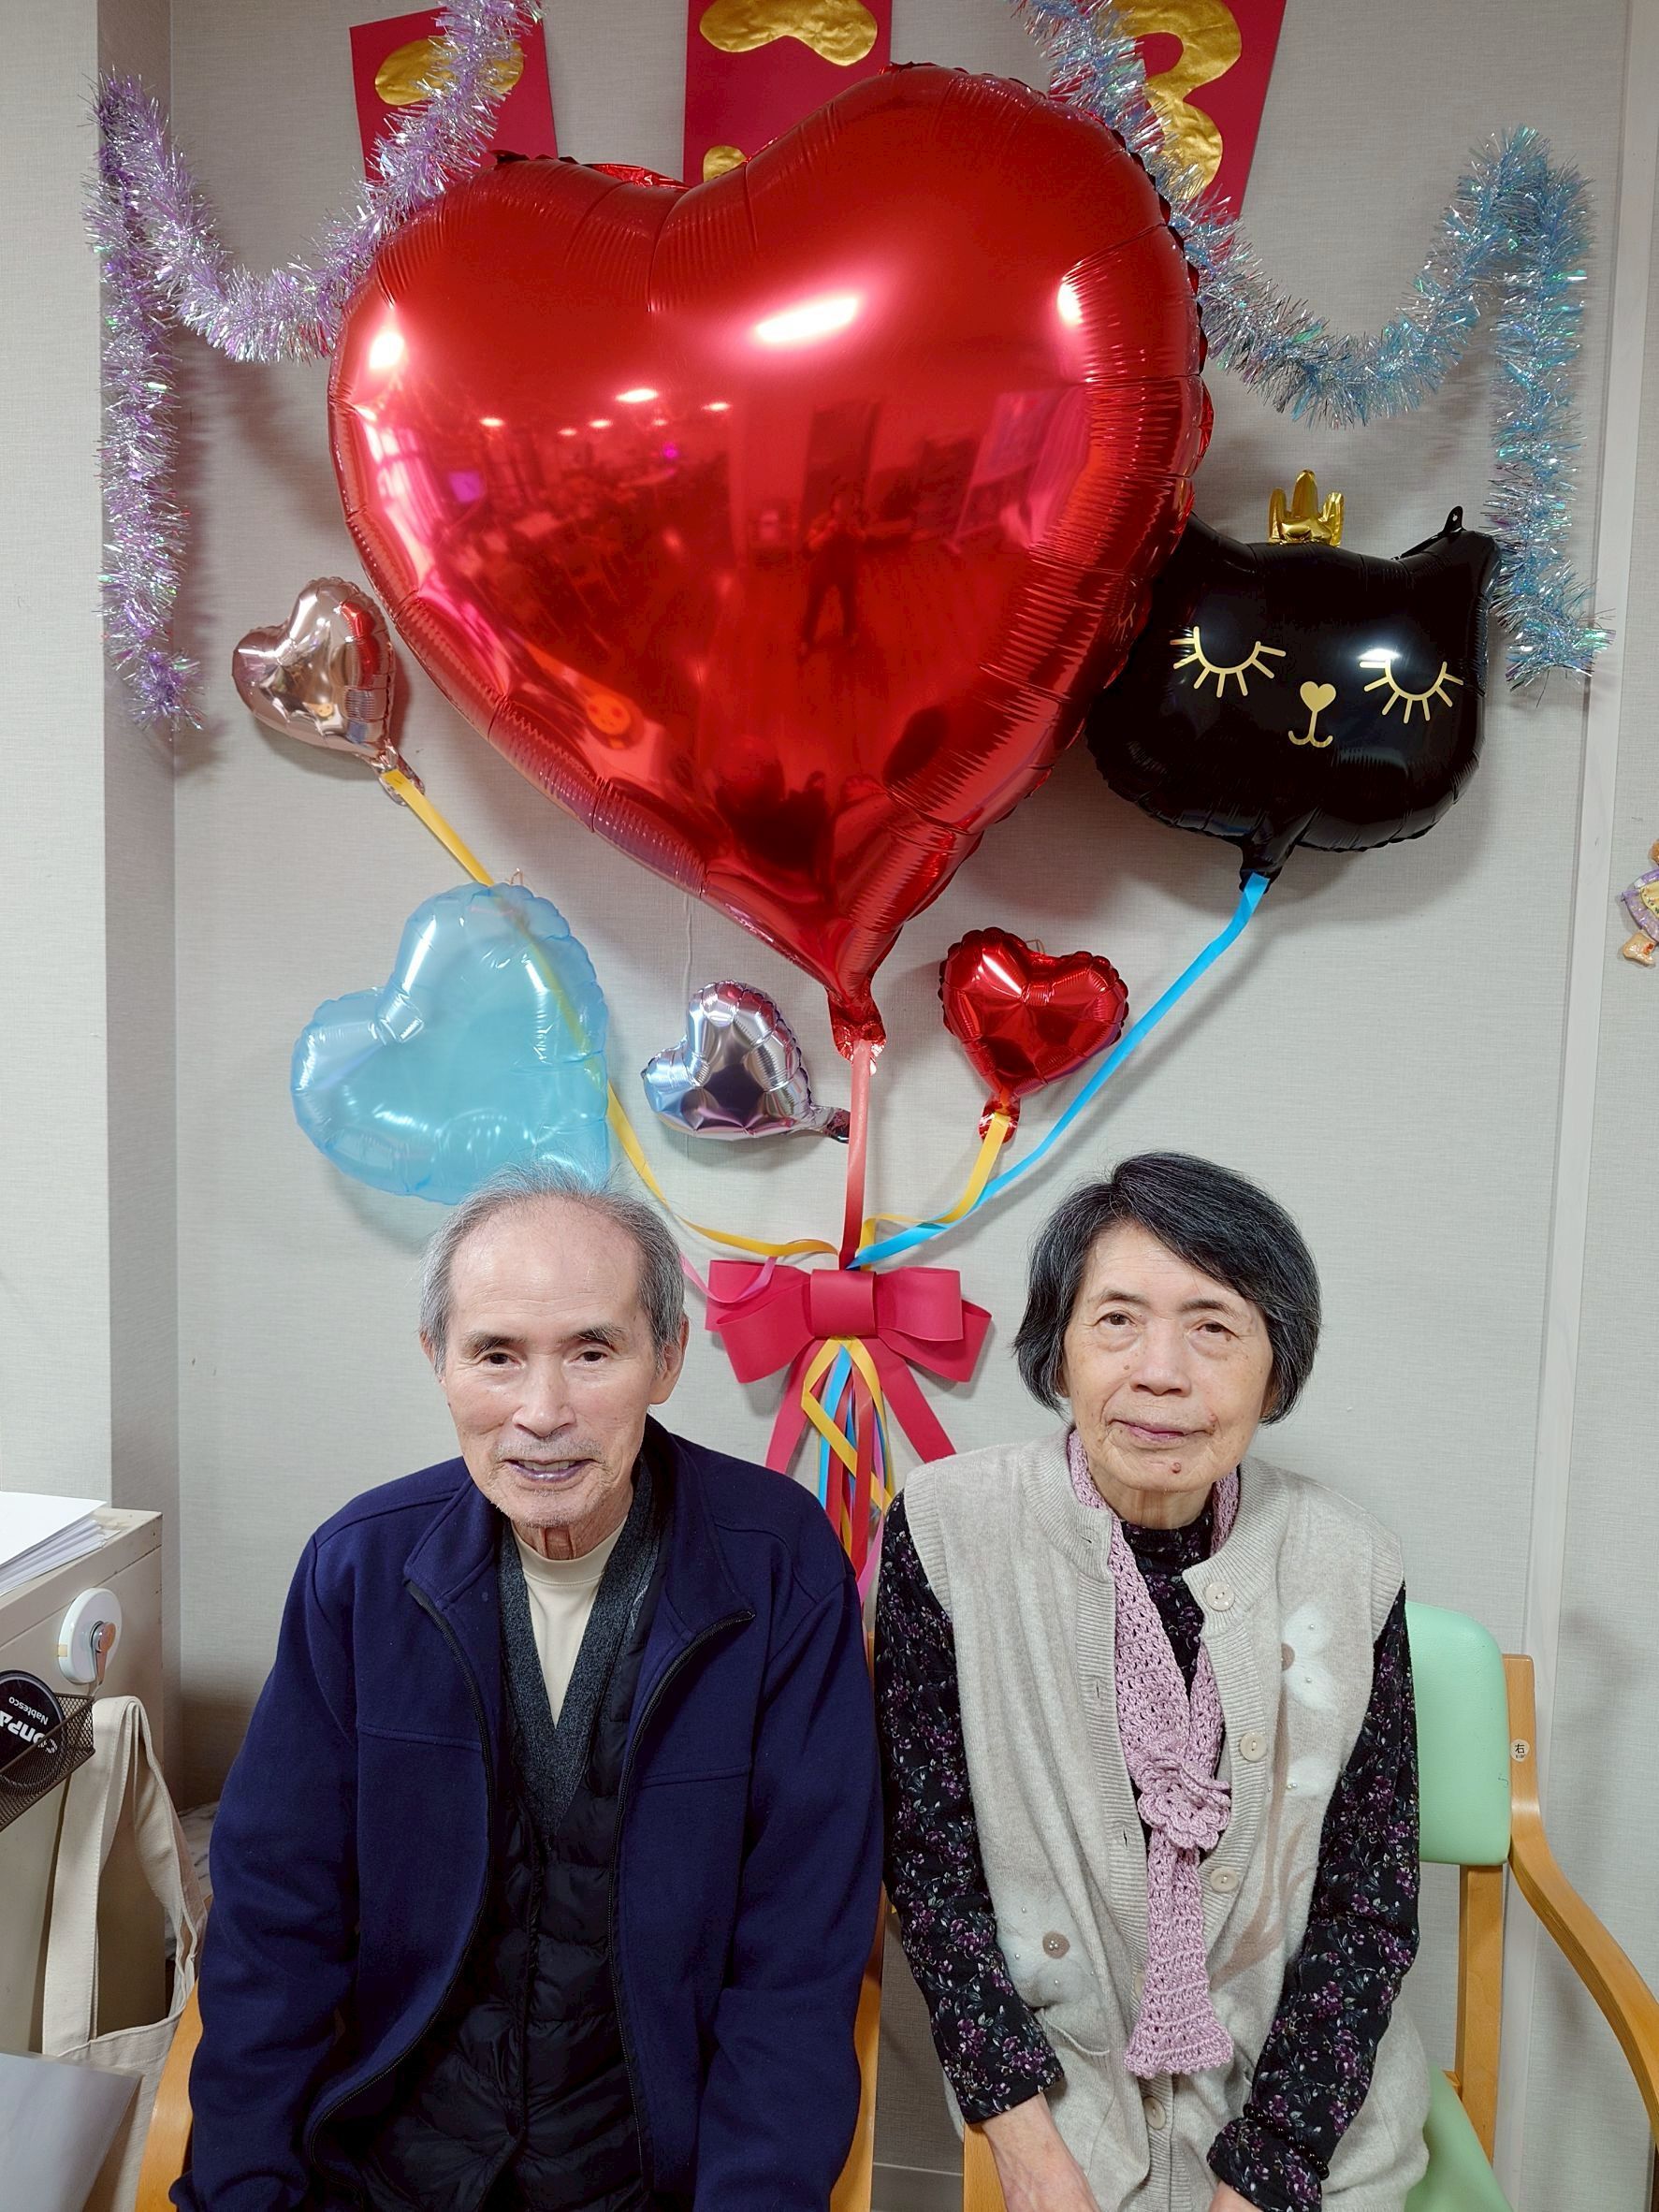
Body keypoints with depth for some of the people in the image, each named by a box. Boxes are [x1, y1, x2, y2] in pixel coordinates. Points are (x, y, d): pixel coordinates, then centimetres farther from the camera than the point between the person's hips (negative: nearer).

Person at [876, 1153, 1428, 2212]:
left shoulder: (1347, 1565, -11)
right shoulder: (948, 1530, -15)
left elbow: (1370, 1898, -5)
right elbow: (928, 1855, -9)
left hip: (1308, 2095, 1)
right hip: (1053, 2071, -1)